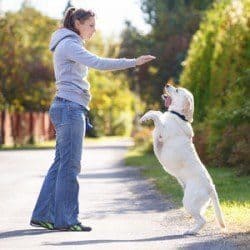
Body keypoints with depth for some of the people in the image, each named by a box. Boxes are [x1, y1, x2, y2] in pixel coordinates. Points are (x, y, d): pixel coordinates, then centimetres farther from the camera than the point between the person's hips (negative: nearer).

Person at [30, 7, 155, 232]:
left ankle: (43, 215, 11)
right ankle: (65, 219, -6)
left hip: (69, 108, 10)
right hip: (70, 107, -10)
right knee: (70, 165, -8)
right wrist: (134, 62, -23)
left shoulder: (71, 45, 23)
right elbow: (98, 63, -21)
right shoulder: (69, 44, -9)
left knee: (61, 163, 9)